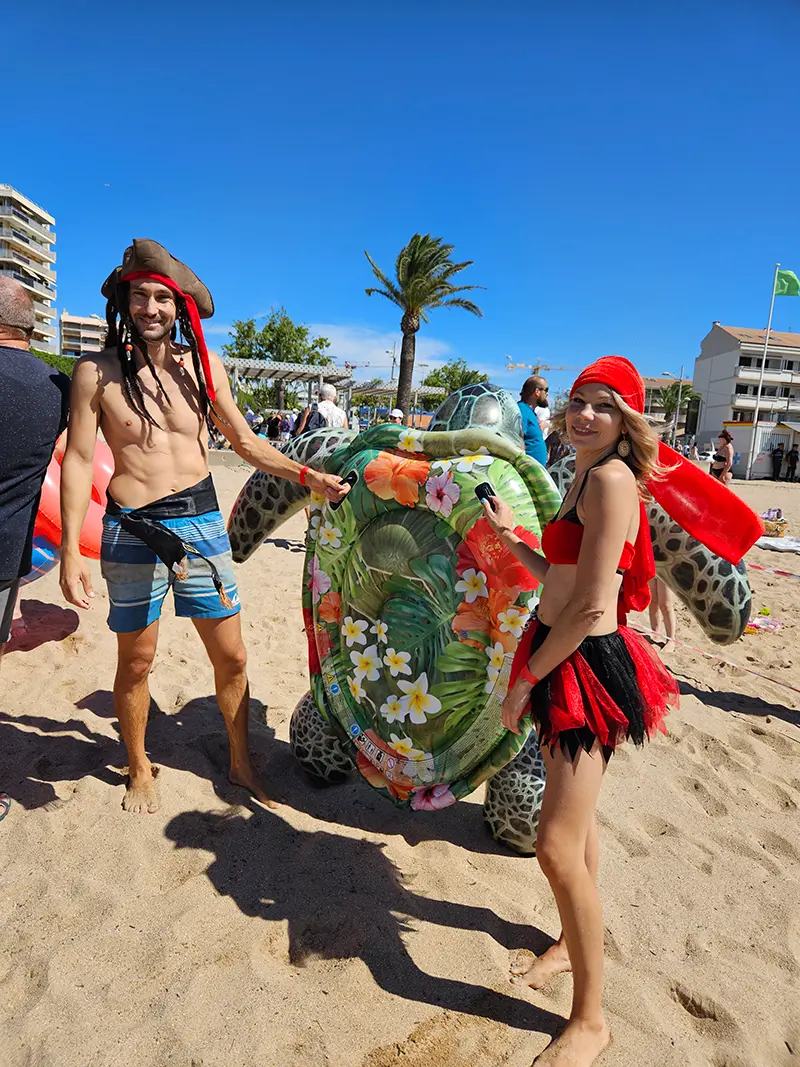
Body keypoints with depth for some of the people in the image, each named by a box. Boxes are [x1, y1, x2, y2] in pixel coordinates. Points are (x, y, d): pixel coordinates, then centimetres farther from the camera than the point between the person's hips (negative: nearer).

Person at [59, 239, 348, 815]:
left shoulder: (203, 365, 4)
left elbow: (245, 441, 11)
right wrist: (71, 551, -10)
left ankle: (242, 762, 31)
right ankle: (140, 770, 37)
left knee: (231, 658, 8)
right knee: (136, 661, 12)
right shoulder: (96, 372, -3)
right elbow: (78, 460, -4)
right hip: (132, 533, -2)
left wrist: (308, 476, 2)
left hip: (203, 524, 2)